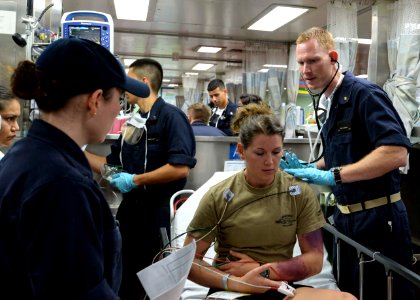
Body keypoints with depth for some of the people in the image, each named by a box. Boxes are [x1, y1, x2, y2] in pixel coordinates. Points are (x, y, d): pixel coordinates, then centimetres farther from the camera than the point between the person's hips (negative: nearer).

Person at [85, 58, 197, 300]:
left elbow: (181, 168, -23)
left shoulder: (171, 116, -12)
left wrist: (136, 180, -18)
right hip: (131, 209, 8)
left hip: (160, 212, -8)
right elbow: (111, 165, 18)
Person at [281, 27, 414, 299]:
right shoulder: (330, 103, 9)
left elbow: (397, 153, -30)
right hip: (346, 214, 8)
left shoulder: (364, 93, -17)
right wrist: (310, 168, 4)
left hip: (377, 217, -8)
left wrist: (333, 175, -30)